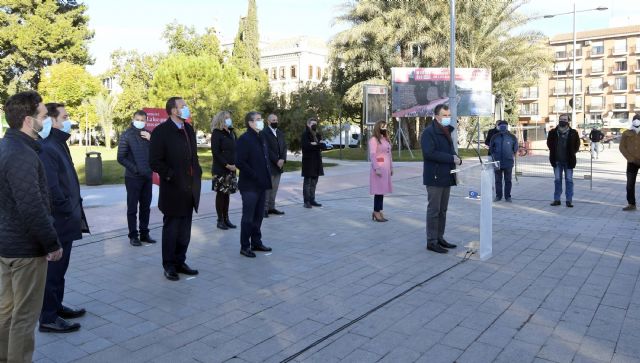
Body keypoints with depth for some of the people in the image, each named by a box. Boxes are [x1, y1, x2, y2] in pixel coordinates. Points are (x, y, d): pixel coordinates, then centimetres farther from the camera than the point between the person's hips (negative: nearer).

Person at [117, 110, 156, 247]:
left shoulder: (148, 135, 8)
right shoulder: (127, 135, -4)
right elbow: (121, 158, -6)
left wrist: (151, 139, -10)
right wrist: (135, 169, -13)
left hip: (147, 177, 4)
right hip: (133, 177, -4)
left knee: (145, 207, 10)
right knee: (132, 208, 2)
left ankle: (144, 234, 20)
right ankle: (133, 236, 9)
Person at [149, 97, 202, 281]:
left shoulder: (189, 129, 12)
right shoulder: (161, 131, -10)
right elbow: (155, 161, -13)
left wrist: (197, 173, 10)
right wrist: (171, 176, -16)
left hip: (190, 188, 7)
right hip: (173, 190, -6)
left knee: (185, 230, 13)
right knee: (171, 229, 5)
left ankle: (180, 261, 26)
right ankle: (169, 266, 17)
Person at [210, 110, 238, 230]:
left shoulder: (232, 133, 12)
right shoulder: (216, 134, -7)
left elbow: (236, 150, 14)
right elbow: (215, 152, -13)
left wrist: (235, 164, 0)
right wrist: (226, 165, -16)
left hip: (231, 168, 6)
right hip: (220, 169, -6)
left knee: (227, 193, 9)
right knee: (220, 193, 0)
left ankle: (226, 219, 16)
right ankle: (220, 220, 7)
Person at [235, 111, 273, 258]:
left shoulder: (260, 139, 15)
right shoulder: (244, 139, -12)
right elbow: (240, 162, -19)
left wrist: (267, 176, 9)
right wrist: (255, 176, -19)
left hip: (261, 184, 8)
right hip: (250, 185, -8)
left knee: (258, 216, 15)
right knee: (248, 217, -1)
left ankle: (256, 242, 27)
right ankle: (245, 246, 10)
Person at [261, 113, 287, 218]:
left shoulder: (280, 133, 17)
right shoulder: (264, 133, -6)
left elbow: (284, 147, 12)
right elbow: (267, 149, -13)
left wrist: (282, 159, -4)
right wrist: (276, 161, -15)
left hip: (279, 165, 6)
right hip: (269, 165, -6)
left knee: (274, 188, 8)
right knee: (267, 188, -4)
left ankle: (271, 207, 13)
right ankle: (264, 208, 0)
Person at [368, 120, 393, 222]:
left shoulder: (385, 139, 18)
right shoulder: (373, 139, -7)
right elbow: (372, 155, -15)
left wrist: (391, 167, 15)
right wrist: (376, 168, -21)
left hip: (386, 168, 8)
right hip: (378, 168, -8)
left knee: (382, 190, 7)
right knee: (378, 190, -7)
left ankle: (378, 211, 12)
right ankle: (376, 212, -1)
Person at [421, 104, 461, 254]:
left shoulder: (447, 132, 17)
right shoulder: (428, 132, -12)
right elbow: (429, 153, -23)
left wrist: (457, 159, -2)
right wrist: (452, 158, -20)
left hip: (446, 177, 9)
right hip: (434, 178, -9)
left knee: (442, 210, 14)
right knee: (434, 210, -3)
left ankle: (440, 238, 23)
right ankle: (431, 242, 5)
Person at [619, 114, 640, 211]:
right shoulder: (626, 134, 1)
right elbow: (622, 148, 0)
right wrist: (632, 159, -8)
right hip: (632, 163, 1)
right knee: (630, 184, 3)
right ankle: (631, 204, 13)